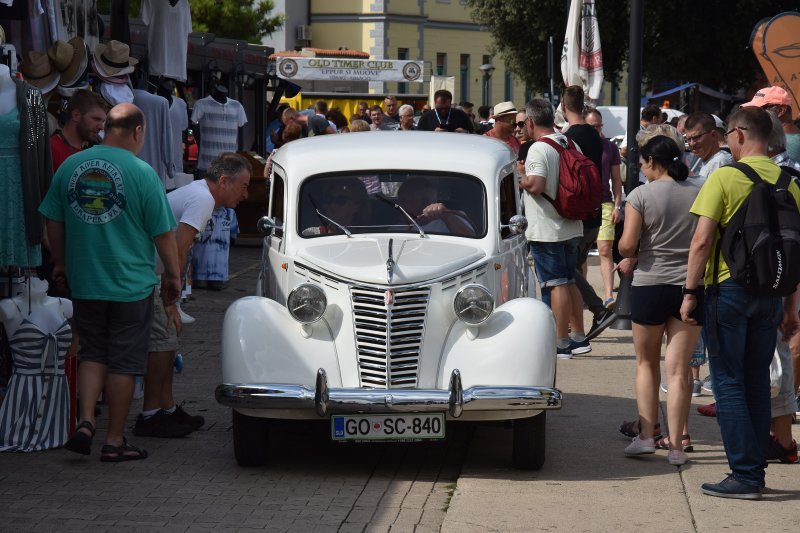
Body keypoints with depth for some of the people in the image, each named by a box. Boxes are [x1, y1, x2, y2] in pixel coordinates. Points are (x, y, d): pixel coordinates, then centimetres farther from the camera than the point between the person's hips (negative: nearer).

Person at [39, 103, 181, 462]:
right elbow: (163, 233, -9)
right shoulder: (141, 172, -13)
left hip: (83, 283, 4)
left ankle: (85, 422, 2)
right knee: (123, 362, 6)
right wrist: (173, 276, 4)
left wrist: (61, 264, 22)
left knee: (93, 354, 18)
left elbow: (53, 222, 8)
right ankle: (115, 441, 11)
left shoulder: (71, 166, 0)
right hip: (131, 284, -4)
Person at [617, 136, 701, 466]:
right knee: (679, 368, 5)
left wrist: (628, 259, 8)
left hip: (650, 286, -2)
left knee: (646, 364, 15)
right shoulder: (700, 194, 1)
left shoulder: (641, 196, -8)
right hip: (691, 285, 2)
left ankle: (646, 436, 7)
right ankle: (676, 445, 1)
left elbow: (627, 244, -13)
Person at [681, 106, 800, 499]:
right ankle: (756, 472, 17)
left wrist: (690, 292, -6)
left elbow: (702, 240, -14)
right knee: (757, 381, 14)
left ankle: (744, 475, -4)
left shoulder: (725, 177, -10)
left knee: (728, 382, 0)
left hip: (729, 289, -5)